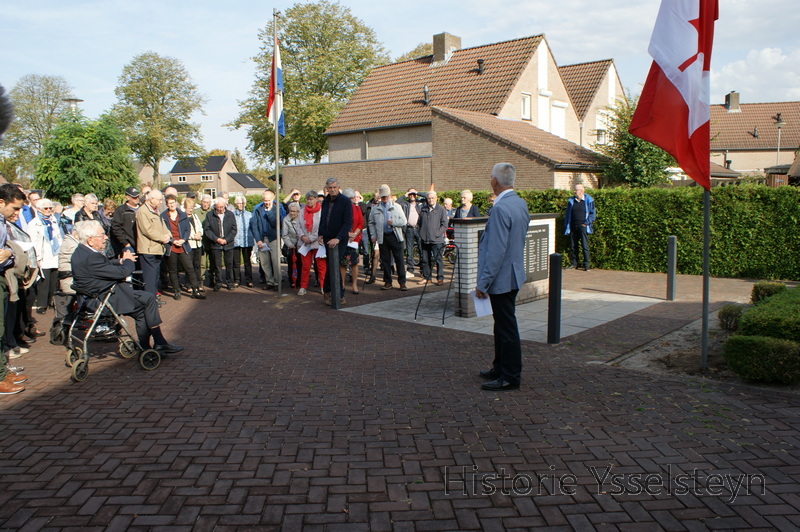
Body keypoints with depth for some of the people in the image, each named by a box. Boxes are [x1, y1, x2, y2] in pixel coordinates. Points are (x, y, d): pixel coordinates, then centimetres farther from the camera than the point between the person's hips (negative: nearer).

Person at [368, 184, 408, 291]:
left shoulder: (397, 207, 7)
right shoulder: (375, 209, 12)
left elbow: (404, 221, 3)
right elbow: (371, 223, 14)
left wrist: (393, 222, -13)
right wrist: (373, 235, 3)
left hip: (395, 236, -2)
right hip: (382, 237, 2)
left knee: (399, 260, -2)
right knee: (385, 261, 5)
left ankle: (402, 282, 2)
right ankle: (387, 282, 14)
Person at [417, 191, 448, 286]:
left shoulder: (441, 209, 1)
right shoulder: (422, 209, 13)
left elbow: (444, 224, -1)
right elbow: (420, 223, 21)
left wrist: (437, 233, -10)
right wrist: (421, 234, 10)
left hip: (437, 240, -4)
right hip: (424, 239, 4)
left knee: (438, 259, -2)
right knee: (425, 259, 8)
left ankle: (440, 278, 6)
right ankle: (426, 277, 19)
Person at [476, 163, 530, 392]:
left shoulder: (501, 208, -22)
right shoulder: (520, 203, 7)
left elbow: (496, 251, -24)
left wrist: (483, 283, -18)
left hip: (501, 277, -10)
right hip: (513, 274, 10)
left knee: (507, 328, 0)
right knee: (503, 324, 20)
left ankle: (510, 377, 10)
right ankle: (500, 368, 33)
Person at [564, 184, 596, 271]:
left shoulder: (589, 201, 1)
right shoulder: (571, 201, 11)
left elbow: (593, 214, 3)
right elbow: (567, 214, 15)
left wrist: (586, 223, -7)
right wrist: (566, 227, 9)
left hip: (583, 226, -4)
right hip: (573, 226, 4)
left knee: (585, 246, -8)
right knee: (573, 246, 6)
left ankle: (586, 265, -3)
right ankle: (573, 263, 17)